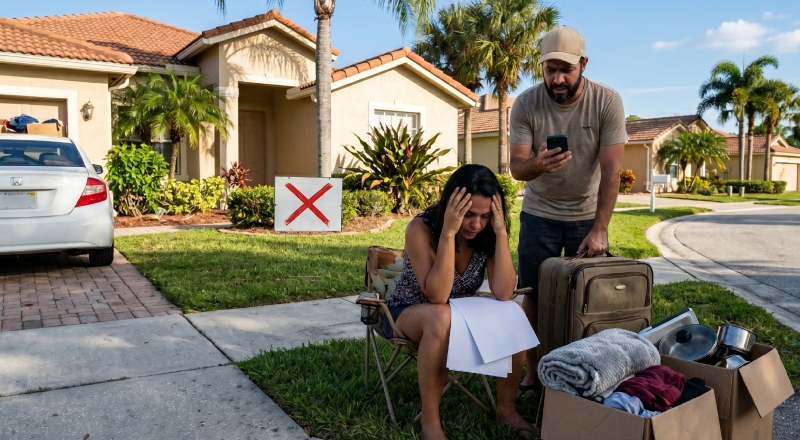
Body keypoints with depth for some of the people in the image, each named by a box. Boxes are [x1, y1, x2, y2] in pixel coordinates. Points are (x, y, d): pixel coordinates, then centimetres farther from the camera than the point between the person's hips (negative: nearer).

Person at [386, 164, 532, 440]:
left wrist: (501, 232, -30)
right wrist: (449, 232, -41)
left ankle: (506, 408, -3)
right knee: (442, 318, -38)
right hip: (409, 314, -4)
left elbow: (504, 294, -23)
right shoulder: (422, 229, -26)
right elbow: (437, 295, -34)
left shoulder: (486, 234, -13)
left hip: (462, 313, 5)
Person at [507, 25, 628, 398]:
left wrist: (599, 230, -24)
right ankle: (533, 371, 21)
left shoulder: (607, 101, -16)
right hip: (539, 215, 1)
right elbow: (516, 167, -15)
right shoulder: (525, 104, -14)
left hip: (588, 215, 0)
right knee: (534, 296, 4)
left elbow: (611, 170, -18)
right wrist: (536, 165, -40)